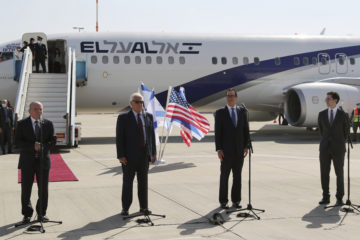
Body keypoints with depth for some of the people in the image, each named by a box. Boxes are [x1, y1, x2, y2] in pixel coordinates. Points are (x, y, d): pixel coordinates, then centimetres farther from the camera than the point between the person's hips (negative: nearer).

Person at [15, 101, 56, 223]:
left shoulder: (48, 124, 7)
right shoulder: (22, 124, 1)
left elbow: (53, 140, 3)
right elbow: (17, 142, -7)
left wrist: (42, 146, -17)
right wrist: (33, 146, -20)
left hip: (43, 161, 2)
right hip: (27, 162, -1)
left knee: (43, 189, 4)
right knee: (26, 189, 1)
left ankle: (41, 214, 17)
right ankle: (27, 215, 13)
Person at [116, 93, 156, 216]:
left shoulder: (148, 116, 9)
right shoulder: (123, 118, -3)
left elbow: (152, 135, 11)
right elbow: (119, 138, -6)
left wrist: (153, 152, 7)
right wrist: (120, 155, -13)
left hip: (144, 155, 4)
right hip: (129, 156, -4)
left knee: (143, 181, 9)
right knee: (127, 182, 0)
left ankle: (143, 207, 18)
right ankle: (125, 208, 7)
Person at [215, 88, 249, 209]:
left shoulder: (242, 112, 8)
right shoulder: (220, 113, -2)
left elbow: (246, 130, 9)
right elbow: (217, 132, -5)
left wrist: (246, 146, 1)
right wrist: (218, 149, -11)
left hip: (239, 150, 3)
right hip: (226, 151, -3)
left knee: (237, 176, 7)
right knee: (224, 176, 2)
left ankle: (236, 200, 14)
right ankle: (223, 201, 10)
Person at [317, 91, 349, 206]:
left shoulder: (343, 115, -3)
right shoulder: (322, 114, 5)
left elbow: (346, 130, 11)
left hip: (338, 149, -2)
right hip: (325, 148, 2)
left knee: (339, 173, 2)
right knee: (324, 173, 3)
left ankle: (339, 198, 12)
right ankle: (326, 197, 12)